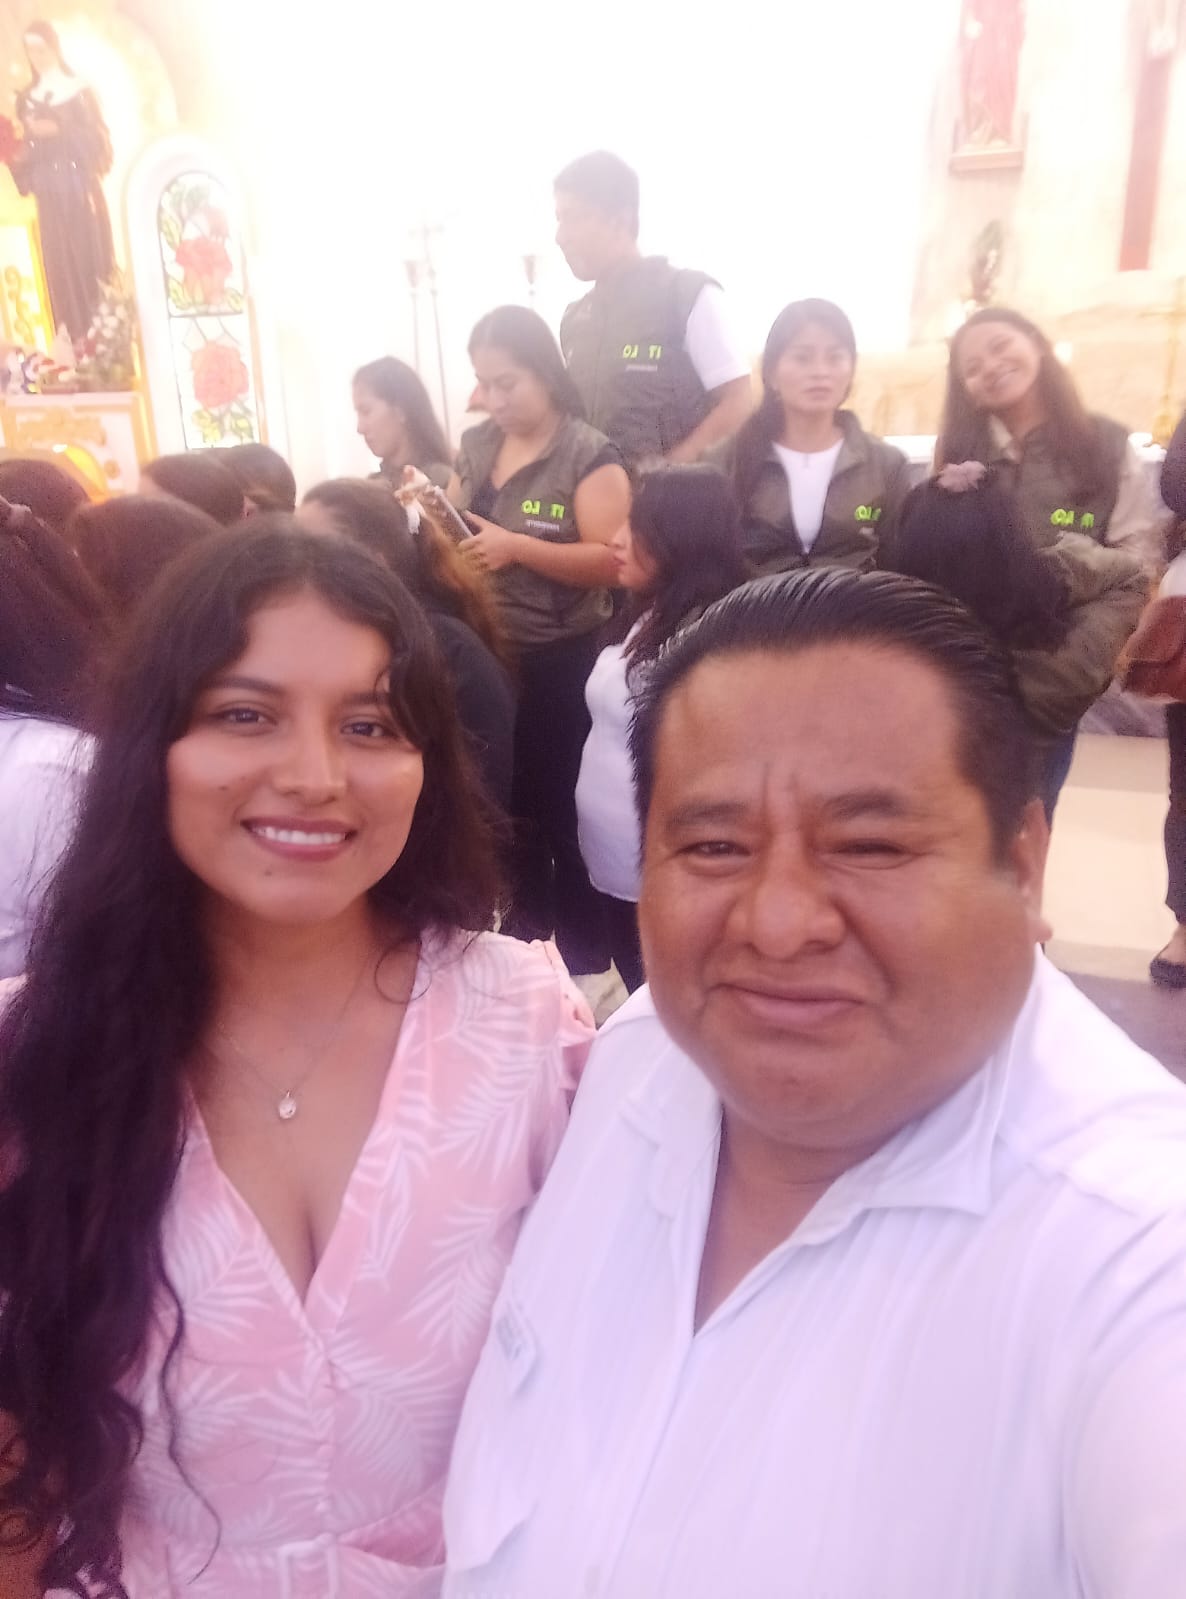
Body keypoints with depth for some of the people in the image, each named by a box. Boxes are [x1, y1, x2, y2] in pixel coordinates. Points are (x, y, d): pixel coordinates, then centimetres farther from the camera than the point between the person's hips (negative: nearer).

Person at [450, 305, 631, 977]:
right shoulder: (476, 447, 10)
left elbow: (610, 561, -18)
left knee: (567, 814, 4)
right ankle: (521, 949, 33)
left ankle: (586, 966, 20)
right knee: (508, 811, 16)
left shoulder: (590, 454, -9)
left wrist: (516, 546, -24)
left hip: (562, 663, -6)